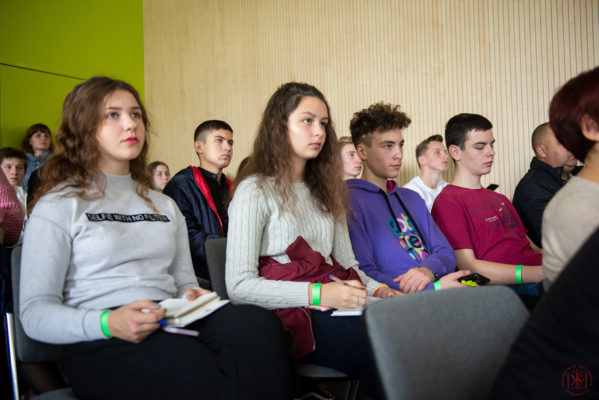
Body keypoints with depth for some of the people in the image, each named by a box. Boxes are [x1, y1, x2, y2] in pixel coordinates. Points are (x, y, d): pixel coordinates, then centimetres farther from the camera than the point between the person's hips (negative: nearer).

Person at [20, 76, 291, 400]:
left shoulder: (165, 206, 25)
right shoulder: (58, 205, 6)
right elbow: (35, 313, -1)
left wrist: (195, 298, -3)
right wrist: (108, 323, -20)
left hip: (172, 328, 6)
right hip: (102, 346, -5)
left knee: (258, 324, -28)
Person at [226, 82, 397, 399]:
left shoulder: (325, 192, 24)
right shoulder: (255, 191, -1)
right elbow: (239, 285, -9)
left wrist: (377, 289, -1)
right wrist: (318, 293, -18)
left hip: (336, 307, 7)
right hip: (291, 314, -6)